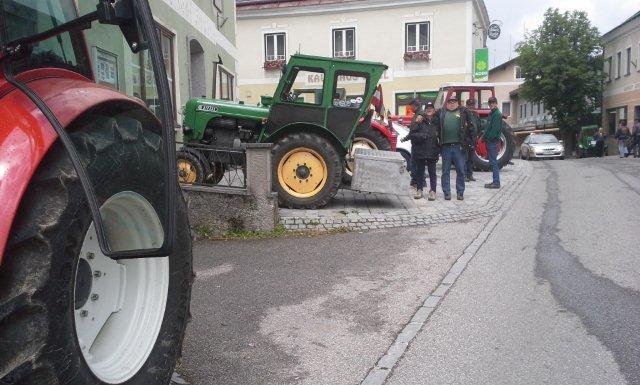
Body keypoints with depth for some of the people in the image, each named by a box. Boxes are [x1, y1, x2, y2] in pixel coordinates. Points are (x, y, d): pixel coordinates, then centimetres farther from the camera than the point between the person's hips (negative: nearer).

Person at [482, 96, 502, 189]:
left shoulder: (497, 114, -11)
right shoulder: (492, 113, 18)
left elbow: (495, 129, -19)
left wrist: (487, 137, -17)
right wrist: (484, 136, 9)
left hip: (493, 141, -10)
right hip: (490, 141, 10)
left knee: (493, 162, -8)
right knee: (492, 162, 12)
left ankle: (496, 183, -5)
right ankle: (495, 181, 17)